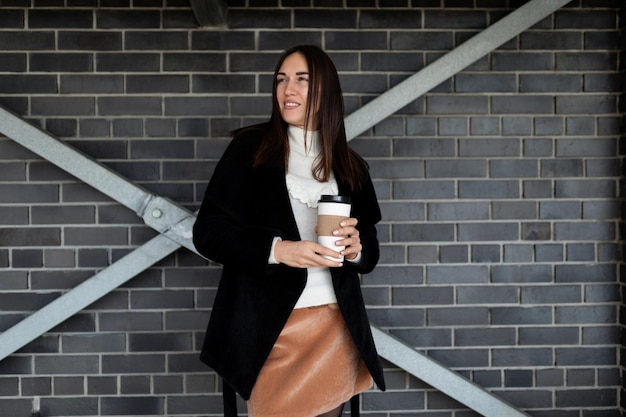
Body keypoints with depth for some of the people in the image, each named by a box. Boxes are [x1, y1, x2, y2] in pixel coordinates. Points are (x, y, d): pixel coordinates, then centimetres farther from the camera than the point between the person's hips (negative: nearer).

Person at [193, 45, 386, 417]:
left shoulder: (350, 166, 9)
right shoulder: (251, 148, 0)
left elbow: (370, 252, 15)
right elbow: (208, 232, -5)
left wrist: (356, 248, -9)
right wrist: (276, 249, -19)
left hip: (336, 328, 3)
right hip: (270, 329, -3)